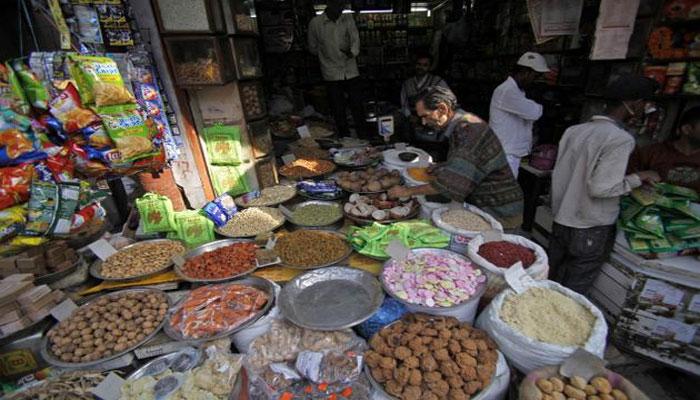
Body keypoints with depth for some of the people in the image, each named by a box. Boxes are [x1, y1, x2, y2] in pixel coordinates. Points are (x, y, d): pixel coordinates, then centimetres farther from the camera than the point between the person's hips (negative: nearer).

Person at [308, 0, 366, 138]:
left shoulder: (348, 19, 5)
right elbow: (313, 48, 11)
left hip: (351, 72, 2)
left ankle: (363, 137, 16)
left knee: (357, 106, 4)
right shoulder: (315, 23, -1)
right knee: (339, 111, 4)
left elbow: (355, 38, -8)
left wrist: (352, 52, -28)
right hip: (332, 75, -1)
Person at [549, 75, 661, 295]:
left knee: (552, 281, 19)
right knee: (573, 290, 9)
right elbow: (600, 188, -22)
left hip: (561, 221, 6)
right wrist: (639, 177, -8)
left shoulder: (573, 130, 2)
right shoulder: (621, 139, -17)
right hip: (591, 229, -6)